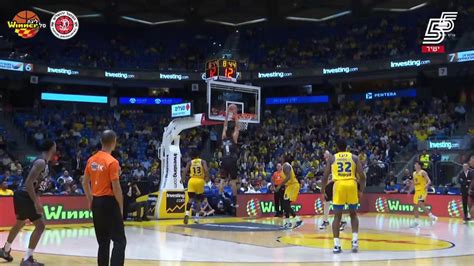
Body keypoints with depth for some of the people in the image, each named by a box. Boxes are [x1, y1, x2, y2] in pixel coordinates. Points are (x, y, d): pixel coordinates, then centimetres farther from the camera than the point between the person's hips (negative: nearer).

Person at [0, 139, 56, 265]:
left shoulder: (43, 162, 11)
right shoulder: (41, 162, -20)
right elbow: (28, 183, -26)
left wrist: (36, 200, 24)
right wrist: (36, 202, -27)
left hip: (23, 196, 10)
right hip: (24, 196, -10)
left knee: (19, 223, 27)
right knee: (40, 226, -10)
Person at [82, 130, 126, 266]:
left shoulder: (91, 160, 7)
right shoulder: (112, 162, -15)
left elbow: (85, 182, 14)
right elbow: (116, 188, -16)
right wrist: (121, 206, -6)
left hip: (96, 202, 8)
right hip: (109, 202, -7)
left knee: (103, 241, 17)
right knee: (120, 241, -3)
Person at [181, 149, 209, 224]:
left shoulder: (190, 162, 9)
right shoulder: (203, 161, 7)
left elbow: (185, 171, -3)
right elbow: (206, 170, -10)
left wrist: (182, 180, 3)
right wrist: (207, 178, -1)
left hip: (192, 181, 0)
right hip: (200, 181, 0)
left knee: (191, 198, -2)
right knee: (198, 200, 12)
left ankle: (187, 213, -25)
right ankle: (196, 217, 8)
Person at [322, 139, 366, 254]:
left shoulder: (332, 158, 12)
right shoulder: (354, 157, 12)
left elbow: (325, 177, 9)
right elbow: (362, 176, 5)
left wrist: (323, 191, 17)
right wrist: (361, 190, 13)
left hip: (339, 185, -1)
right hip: (352, 185, 1)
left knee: (337, 216, 7)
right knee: (353, 214, 18)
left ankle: (336, 245, -1)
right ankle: (355, 240, 5)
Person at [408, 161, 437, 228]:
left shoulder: (423, 172, -9)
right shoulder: (414, 173, 15)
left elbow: (429, 181, -15)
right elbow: (413, 184, 24)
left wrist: (426, 185, -35)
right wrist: (410, 191, 23)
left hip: (422, 191, -8)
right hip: (417, 191, 8)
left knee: (420, 204, -23)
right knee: (416, 207, 8)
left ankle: (432, 217, -16)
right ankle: (416, 221, 15)